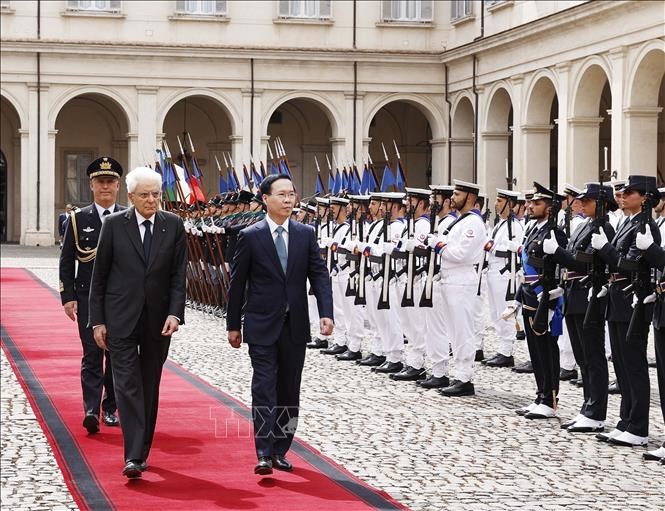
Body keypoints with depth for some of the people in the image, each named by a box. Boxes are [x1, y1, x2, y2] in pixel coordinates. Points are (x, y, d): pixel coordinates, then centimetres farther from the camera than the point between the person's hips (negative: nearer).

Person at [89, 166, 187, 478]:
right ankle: (133, 457, -15)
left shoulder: (173, 225, 3)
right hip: (121, 319, -2)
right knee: (127, 385, -10)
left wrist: (175, 313, -11)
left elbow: (178, 275, 2)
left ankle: (142, 451, 20)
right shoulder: (114, 225, -1)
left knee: (150, 388, 9)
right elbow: (99, 275, 2)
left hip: (158, 320, 2)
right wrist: (97, 320, -2)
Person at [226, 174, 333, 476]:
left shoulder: (306, 234, 5)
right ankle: (264, 454, -8)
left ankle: (280, 450, 17)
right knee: (264, 389, -8)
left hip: (295, 326, 3)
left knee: (289, 391, 8)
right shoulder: (250, 237, -3)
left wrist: (326, 313, -13)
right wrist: (233, 325, 3)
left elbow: (319, 274, 1)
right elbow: (237, 283, 2)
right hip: (262, 326, -3)